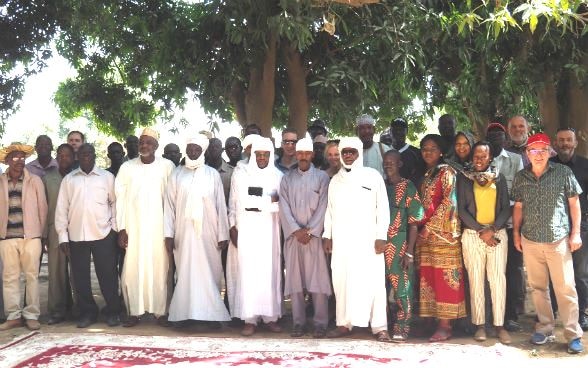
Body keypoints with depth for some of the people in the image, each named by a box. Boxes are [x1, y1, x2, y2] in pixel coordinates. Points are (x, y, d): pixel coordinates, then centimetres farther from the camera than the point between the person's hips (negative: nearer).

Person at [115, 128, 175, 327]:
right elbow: (120, 199, 5)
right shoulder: (127, 167, 4)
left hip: (159, 227, -1)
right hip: (134, 227, 1)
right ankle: (134, 312, 9)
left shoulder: (167, 166, -1)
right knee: (132, 269, -1)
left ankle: (162, 311, 10)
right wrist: (121, 228, 0)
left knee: (160, 268, 1)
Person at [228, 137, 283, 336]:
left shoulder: (279, 176, 6)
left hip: (269, 230, 1)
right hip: (246, 229, -1)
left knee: (270, 271, 1)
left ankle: (270, 316, 9)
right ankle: (250, 319, -2)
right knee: (248, 271, -4)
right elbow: (234, 203, 3)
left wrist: (277, 201, -6)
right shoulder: (241, 175, 5)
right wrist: (232, 227, -2)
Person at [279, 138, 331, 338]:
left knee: (318, 279, -4)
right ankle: (298, 322, 9)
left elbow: (323, 207, -3)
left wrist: (309, 231, -10)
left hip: (315, 235, -2)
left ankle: (320, 323, 3)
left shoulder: (322, 177, 4)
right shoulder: (287, 178, 10)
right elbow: (284, 207, 3)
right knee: (294, 280, 2)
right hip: (293, 235, 2)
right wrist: (296, 231, -9)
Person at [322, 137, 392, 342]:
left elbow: (383, 208, -1)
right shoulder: (335, 180, 15)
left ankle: (379, 327, -1)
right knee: (341, 280, 2)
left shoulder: (373, 176, 2)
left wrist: (381, 236, -8)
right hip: (341, 239, 4)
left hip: (367, 238, -3)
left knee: (373, 281, -5)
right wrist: (327, 235, 10)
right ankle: (344, 324, 11)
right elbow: (330, 209, 17)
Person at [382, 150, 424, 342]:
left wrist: (409, 252, -11)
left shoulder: (408, 188, -1)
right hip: (380, 246, 4)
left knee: (401, 287, -1)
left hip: (400, 246, -4)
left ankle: (402, 328, 10)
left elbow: (414, 223, -5)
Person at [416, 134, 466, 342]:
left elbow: (449, 201, -12)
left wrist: (430, 226, -14)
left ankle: (445, 326, -3)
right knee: (429, 276, 5)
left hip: (443, 230, -7)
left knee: (444, 276, -6)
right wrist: (421, 227, 3)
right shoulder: (426, 175, 18)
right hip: (426, 233, 7)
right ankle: (440, 322, 11)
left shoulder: (446, 172, -4)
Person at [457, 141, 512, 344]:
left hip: (497, 234, 1)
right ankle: (480, 325, 7)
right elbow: (462, 209, 0)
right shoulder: (464, 179, 7)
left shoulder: (499, 179, 12)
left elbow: (506, 208, 6)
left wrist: (492, 229, -9)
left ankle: (500, 325, 2)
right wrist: (481, 230, -8)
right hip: (472, 234, -1)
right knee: (476, 280, 0)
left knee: (498, 279, -4)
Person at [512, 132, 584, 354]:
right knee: (538, 287, 11)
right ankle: (545, 329, 23)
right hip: (530, 241, 3)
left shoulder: (563, 173, -3)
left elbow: (574, 204, 0)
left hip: (558, 240, -3)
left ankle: (573, 335, 7)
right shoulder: (520, 177, 4)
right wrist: (516, 233, 8)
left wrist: (575, 233, -3)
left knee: (565, 288, -1)